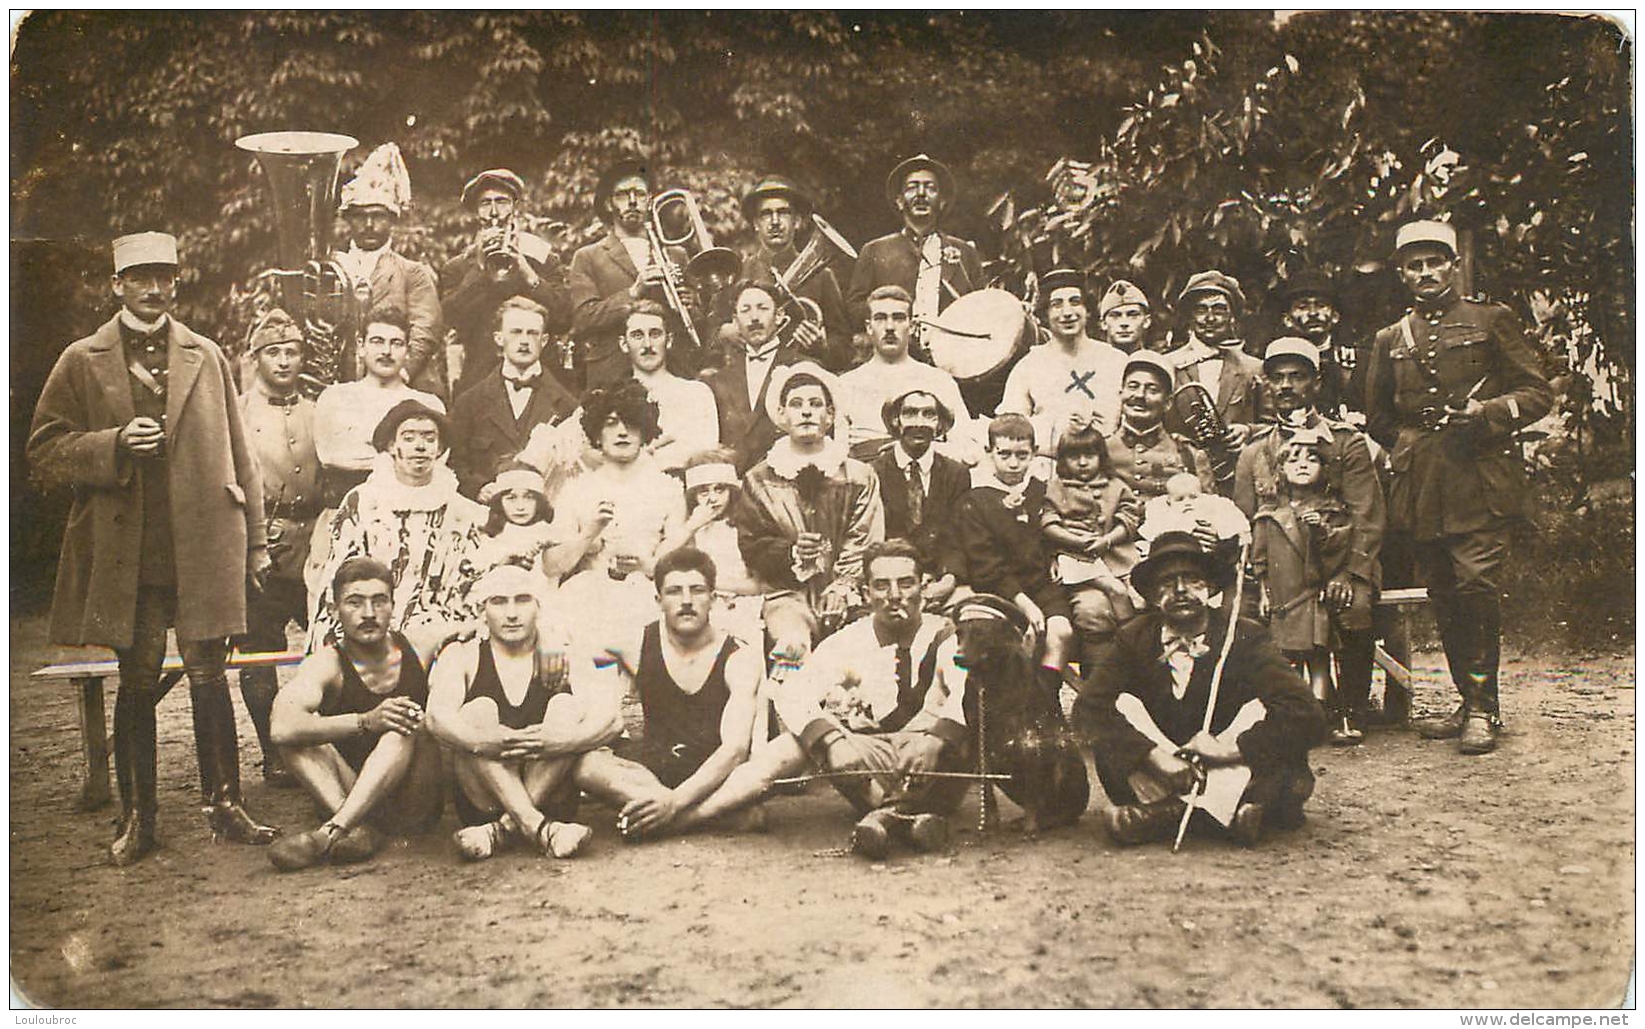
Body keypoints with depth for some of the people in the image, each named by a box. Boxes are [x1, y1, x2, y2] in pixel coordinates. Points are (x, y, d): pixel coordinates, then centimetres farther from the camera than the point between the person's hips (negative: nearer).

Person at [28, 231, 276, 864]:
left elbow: (237, 451, 12)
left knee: (209, 678, 1)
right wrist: (114, 445, -14)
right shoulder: (82, 362, 6)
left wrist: (254, 538, 9)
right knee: (136, 683, 6)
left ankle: (226, 805, 11)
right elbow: (44, 451, 4)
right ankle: (137, 818, 17)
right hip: (125, 551, 0)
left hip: (204, 546, 1)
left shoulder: (206, 357, 11)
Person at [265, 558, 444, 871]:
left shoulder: (416, 649, 2)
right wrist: (366, 722, -36)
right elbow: (282, 728, -25)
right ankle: (360, 829, -36)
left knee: (406, 730, -27)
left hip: (416, 804, 0)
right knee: (300, 736, -20)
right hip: (346, 798, 0)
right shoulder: (327, 665, -6)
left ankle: (329, 834, -40)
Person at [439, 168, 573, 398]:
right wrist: (480, 271, -6)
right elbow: (450, 319, -2)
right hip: (477, 380, 1)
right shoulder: (456, 268, 15)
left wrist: (528, 275, -9)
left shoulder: (543, 259, 12)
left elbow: (564, 320, 0)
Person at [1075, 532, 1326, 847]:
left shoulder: (1244, 636, -7)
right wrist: (1154, 756, -30)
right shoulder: (1133, 639, -2)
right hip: (1154, 780, 1)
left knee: (1261, 709, -25)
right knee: (1122, 706, -18)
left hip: (1233, 775, -1)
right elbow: (1088, 708, -16)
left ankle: (1168, 809, -32)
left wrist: (1231, 746, -28)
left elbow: (1308, 715, -19)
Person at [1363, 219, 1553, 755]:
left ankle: (1482, 709, -8)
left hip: (1482, 480, -4)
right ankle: (1469, 701, 16)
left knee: (1476, 584, -15)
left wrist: (1487, 413, -12)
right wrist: (1411, 446, 11)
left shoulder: (1492, 321, 8)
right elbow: (1377, 419, 26)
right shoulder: (1390, 340, 18)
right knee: (1444, 596, 5)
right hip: (1422, 488, 4)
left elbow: (1538, 394, 5)